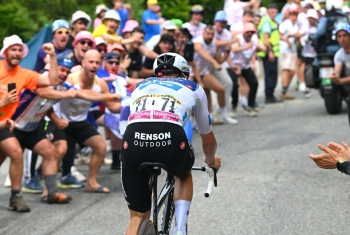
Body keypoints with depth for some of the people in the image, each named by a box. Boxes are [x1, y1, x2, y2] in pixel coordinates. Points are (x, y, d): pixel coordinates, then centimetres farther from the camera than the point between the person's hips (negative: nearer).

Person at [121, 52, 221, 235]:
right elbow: (208, 139, 42)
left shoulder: (140, 87, 37)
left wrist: (145, 155, 69)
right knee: (184, 175, 36)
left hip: (133, 139, 1)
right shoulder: (193, 89, 32)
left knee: (137, 216, 16)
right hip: (171, 137, -1)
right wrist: (211, 161, 63)